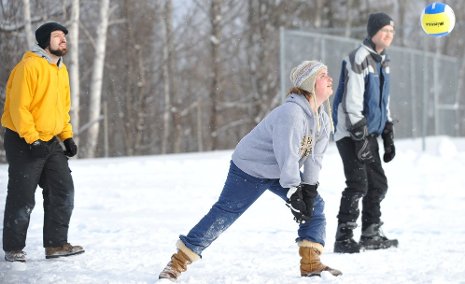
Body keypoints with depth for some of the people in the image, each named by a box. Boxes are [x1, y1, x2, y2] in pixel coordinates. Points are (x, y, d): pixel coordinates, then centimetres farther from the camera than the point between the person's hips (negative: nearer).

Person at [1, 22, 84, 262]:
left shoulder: (61, 70, 12)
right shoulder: (30, 66, -15)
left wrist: (67, 136, 9)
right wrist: (32, 139, -23)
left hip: (51, 142, 8)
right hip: (24, 143, -8)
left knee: (64, 191, 3)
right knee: (22, 198, -2)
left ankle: (56, 244, 9)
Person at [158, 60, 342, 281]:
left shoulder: (322, 117, -6)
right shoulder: (291, 113, -32)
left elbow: (314, 155, -4)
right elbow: (287, 156, -37)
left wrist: (309, 189, -14)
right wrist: (294, 194, -39)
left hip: (280, 172, 8)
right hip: (249, 170, -8)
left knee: (314, 206, -4)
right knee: (223, 214, -8)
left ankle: (311, 265, -1)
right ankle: (178, 262, -2)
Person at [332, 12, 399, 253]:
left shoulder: (383, 60, 14)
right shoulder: (359, 59, -15)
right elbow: (352, 102, -20)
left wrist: (388, 136, 19)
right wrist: (360, 137, -23)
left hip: (369, 132, 9)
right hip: (350, 133, -9)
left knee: (378, 184, 12)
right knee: (358, 184, -17)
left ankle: (371, 235, 23)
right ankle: (343, 238, -14)